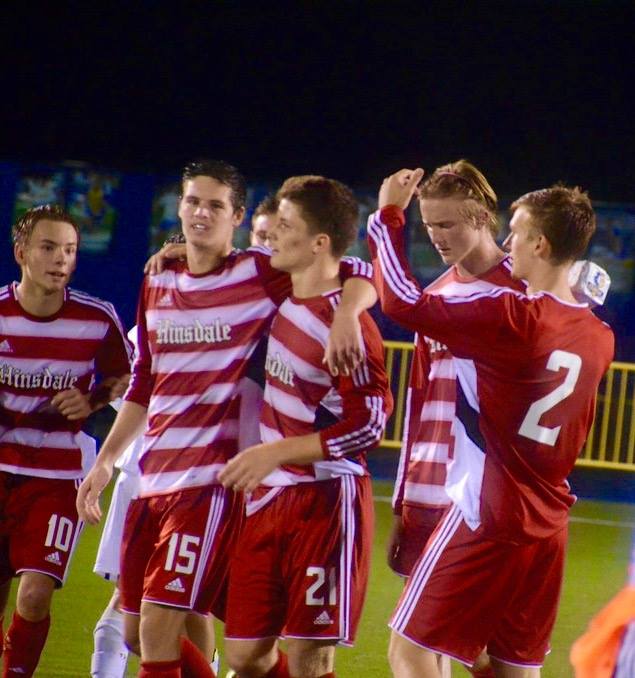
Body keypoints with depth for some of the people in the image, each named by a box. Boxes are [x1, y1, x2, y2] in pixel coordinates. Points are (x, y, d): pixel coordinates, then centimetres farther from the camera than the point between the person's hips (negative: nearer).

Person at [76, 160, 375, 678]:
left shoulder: (261, 274, -5)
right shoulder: (157, 285, 14)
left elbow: (359, 276, -8)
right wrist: (105, 463, 18)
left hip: (211, 480, -7)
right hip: (152, 480, 7)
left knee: (158, 631, -13)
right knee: (136, 633, 10)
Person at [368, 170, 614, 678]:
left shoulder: (511, 317, -16)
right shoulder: (599, 337, 7)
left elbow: (405, 303, -16)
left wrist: (388, 216, -6)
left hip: (487, 519, -7)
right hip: (546, 528, 7)